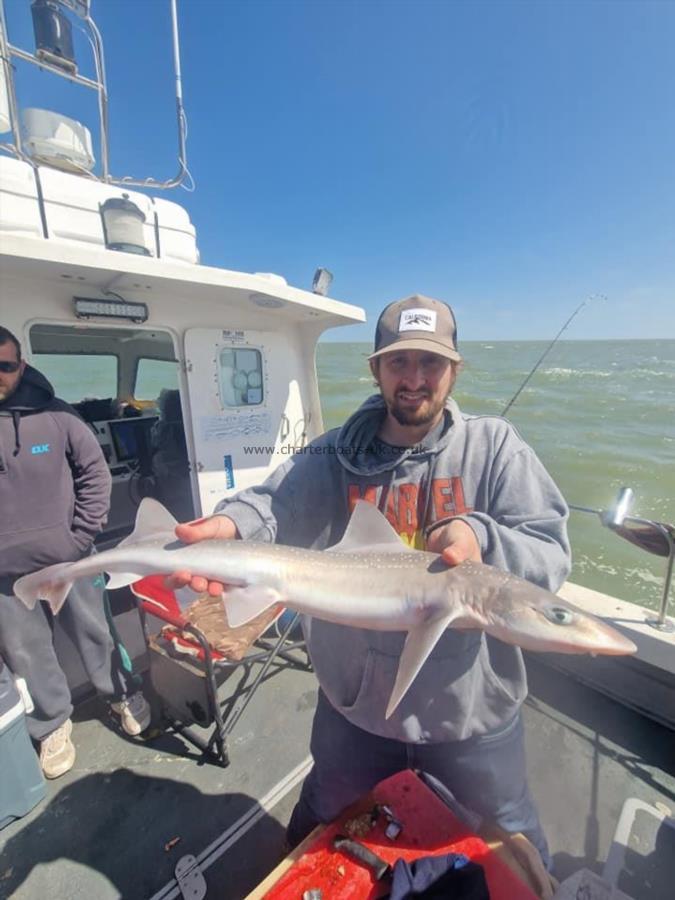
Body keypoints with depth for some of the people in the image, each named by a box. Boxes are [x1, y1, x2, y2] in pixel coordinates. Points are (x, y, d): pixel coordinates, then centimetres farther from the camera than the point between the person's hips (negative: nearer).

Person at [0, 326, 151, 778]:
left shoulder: (54, 413, -9)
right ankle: (53, 726, 41)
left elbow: (95, 472, -3)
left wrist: (82, 536, -7)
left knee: (96, 635, 16)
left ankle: (124, 697, 40)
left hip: (68, 561, -1)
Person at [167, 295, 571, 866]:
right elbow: (277, 503, -22)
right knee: (322, 835, 31)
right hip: (354, 705, 2)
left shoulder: (494, 447, -12)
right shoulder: (335, 456, -9)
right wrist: (233, 525, -43)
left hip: (471, 711, 0)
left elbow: (551, 553, -15)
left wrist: (480, 537, -35)